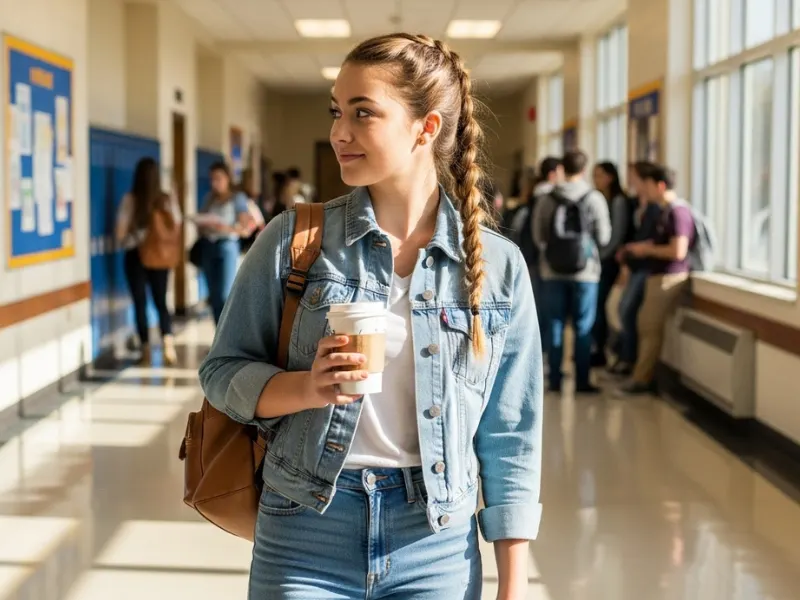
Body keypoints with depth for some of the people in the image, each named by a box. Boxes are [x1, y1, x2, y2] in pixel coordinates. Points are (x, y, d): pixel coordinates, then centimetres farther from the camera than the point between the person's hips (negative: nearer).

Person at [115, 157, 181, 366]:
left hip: (135, 255, -2)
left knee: (140, 303, 7)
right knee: (161, 301, 11)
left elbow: (121, 233, -9)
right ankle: (168, 343, -8)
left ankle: (146, 350, 9)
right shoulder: (168, 200, -4)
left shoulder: (130, 200, -11)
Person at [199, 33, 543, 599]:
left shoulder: (498, 266, -2)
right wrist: (305, 387, -19)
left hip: (438, 547, 1)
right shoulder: (293, 240, -3)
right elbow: (222, 371, 2)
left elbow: (510, 441, 1)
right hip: (305, 537, 0)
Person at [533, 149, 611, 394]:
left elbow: (538, 236, 3)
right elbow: (603, 237, -4)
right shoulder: (595, 199, -8)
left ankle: (555, 379, 11)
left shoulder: (546, 200, -3)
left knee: (555, 325, 9)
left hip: (552, 272, 2)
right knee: (583, 327, 5)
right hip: (585, 272, -2)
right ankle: (582, 381, 7)